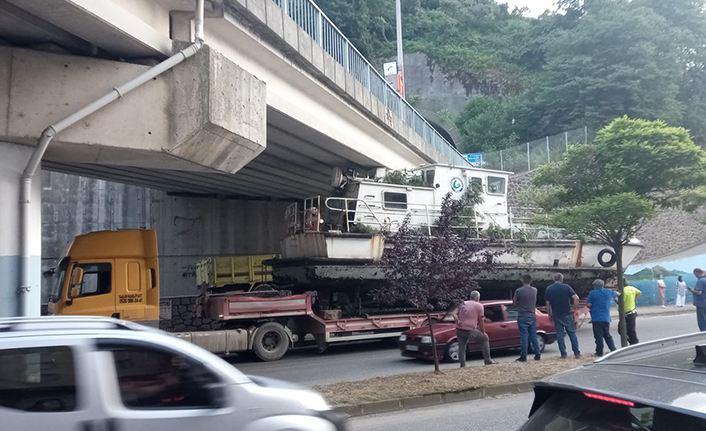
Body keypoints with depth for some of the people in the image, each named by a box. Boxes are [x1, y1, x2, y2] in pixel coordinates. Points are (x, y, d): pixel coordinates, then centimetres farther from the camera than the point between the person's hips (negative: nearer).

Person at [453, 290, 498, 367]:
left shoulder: (463, 304, 17)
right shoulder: (479, 305, 4)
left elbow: (454, 314, 3)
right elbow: (481, 321, 4)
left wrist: (458, 320, -8)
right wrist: (483, 332, 12)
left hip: (459, 329, 4)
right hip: (470, 331, -4)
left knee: (461, 347, 15)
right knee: (485, 339, 15)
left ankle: (462, 365, 5)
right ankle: (488, 361, 15)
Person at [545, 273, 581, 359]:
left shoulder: (548, 289, 3)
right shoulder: (566, 287, -3)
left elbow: (548, 304, 3)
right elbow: (576, 298, -14)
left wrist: (550, 315, 12)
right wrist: (574, 308, -3)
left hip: (556, 315, 1)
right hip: (567, 314, -1)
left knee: (560, 335, 5)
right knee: (572, 333, 7)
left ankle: (563, 354, 3)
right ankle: (577, 353, 6)